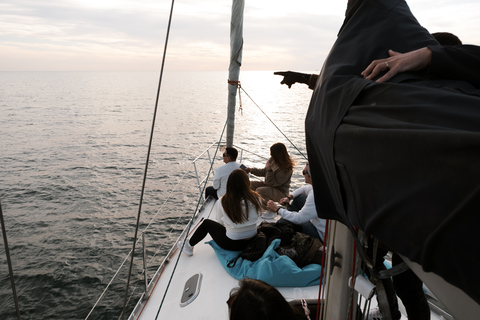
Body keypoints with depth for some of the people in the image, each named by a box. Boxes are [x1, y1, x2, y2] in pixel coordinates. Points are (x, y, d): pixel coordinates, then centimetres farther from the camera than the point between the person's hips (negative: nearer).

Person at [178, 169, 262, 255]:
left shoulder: (223, 202, -20)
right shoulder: (256, 198, -16)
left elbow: (220, 222, -4)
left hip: (232, 244, -4)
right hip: (252, 242, 4)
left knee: (206, 223, 20)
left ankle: (189, 246, 38)